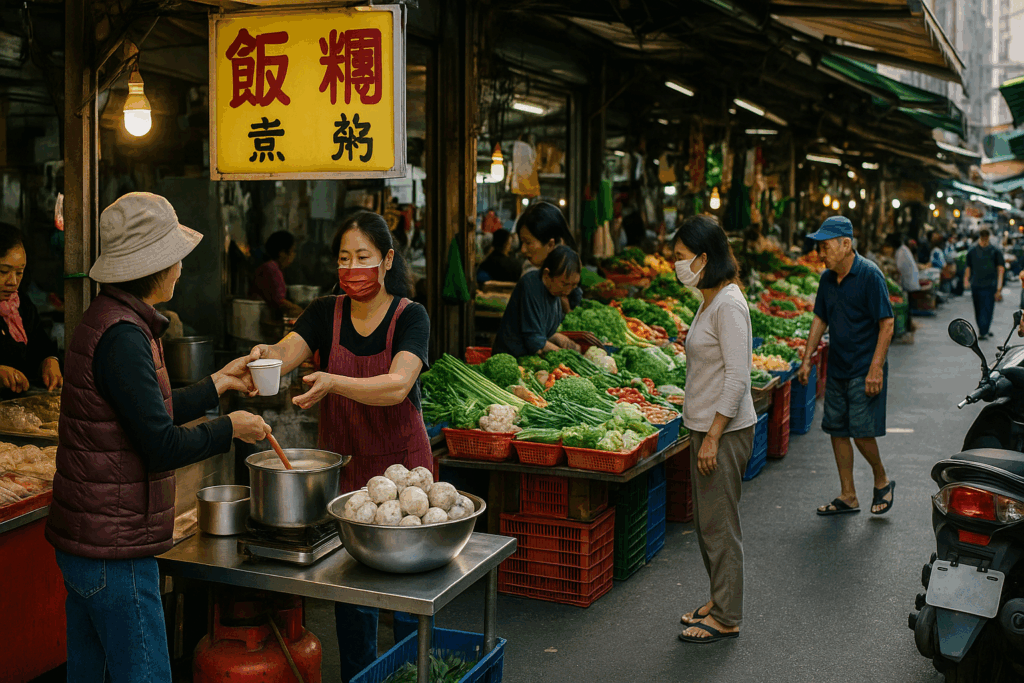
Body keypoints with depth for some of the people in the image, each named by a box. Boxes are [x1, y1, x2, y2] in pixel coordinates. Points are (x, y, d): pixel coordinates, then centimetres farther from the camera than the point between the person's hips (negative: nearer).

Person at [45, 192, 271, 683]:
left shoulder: (106, 319, 11)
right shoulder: (122, 335, -21)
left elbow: (149, 413, 19)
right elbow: (161, 446, -21)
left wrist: (218, 383, 24)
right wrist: (230, 428, -6)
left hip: (84, 539, 10)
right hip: (114, 549, -10)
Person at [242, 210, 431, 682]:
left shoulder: (409, 316, -10)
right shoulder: (326, 313, 2)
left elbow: (397, 386, -27)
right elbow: (286, 352, -15)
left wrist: (333, 382, -42)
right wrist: (264, 358, -38)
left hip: (400, 465, -3)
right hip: (342, 466, 3)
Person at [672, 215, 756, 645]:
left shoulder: (728, 305, -19)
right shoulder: (710, 300, 11)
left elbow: (737, 378, -22)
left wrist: (712, 438, -21)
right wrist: (702, 434, 18)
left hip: (725, 432, -10)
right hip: (705, 427, 10)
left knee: (719, 526, 1)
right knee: (705, 521, 18)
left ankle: (725, 618, 13)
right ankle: (719, 601, 31)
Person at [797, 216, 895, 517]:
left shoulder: (869, 275, -14)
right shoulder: (827, 279, 7)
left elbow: (887, 324, -15)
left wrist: (876, 368, -20)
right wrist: (807, 360, 12)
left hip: (864, 371, -7)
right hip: (837, 369, 7)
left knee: (862, 432, -7)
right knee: (837, 430, 8)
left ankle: (882, 482, 20)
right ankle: (848, 497, 19)